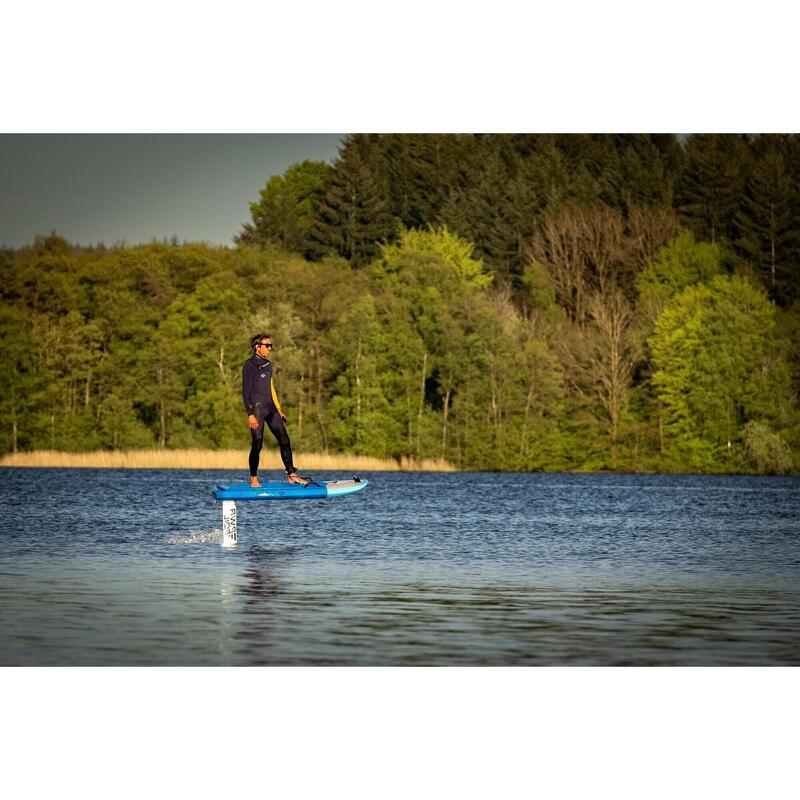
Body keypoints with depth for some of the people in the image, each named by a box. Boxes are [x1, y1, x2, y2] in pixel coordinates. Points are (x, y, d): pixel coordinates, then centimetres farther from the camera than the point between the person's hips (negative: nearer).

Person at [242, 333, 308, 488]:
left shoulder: (268, 364, 17)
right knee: (257, 445, -7)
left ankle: (291, 475, 5)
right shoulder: (249, 366, -8)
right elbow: (245, 392, -11)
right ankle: (253, 479, 3)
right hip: (257, 407, -8)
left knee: (284, 440, 2)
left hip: (271, 408, 8)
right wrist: (250, 415, -18)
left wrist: (279, 410, 22)